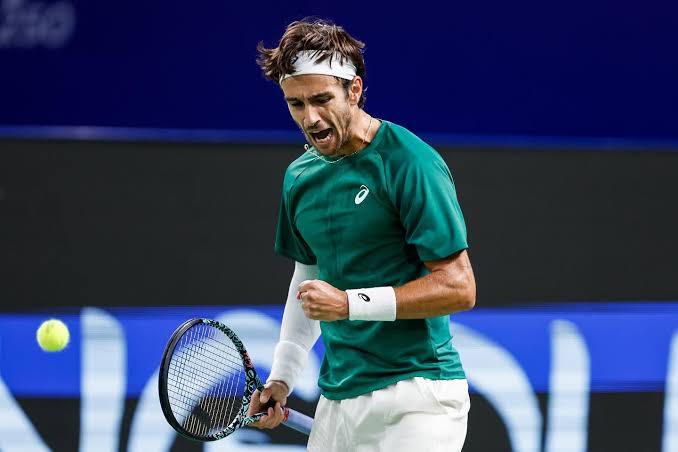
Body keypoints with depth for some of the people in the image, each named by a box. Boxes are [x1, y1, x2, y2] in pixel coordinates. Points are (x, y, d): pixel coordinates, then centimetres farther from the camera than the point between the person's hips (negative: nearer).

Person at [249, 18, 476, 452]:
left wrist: (350, 303, -18)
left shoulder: (409, 163, -13)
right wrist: (283, 375, 16)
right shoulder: (299, 176, 10)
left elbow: (458, 287, -15)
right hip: (337, 398, 7)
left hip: (414, 396, -7)